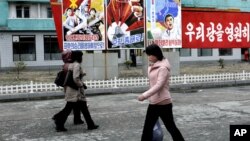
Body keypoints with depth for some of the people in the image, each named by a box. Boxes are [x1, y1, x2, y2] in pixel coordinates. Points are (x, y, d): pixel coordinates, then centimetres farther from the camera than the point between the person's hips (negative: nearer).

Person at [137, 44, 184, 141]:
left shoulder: (163, 67, -15)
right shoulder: (152, 67, 12)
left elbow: (159, 85, -24)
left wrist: (145, 95, -30)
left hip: (163, 103, -9)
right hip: (153, 103, 9)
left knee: (171, 127, 5)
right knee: (147, 127, 10)